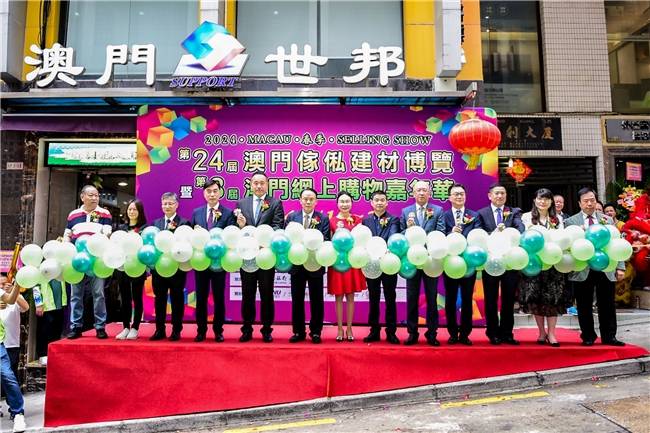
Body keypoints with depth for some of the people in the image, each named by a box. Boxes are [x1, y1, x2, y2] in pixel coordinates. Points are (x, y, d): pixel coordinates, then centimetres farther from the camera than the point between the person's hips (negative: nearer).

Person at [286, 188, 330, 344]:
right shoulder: (291, 217, 6)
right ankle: (298, 332, 21)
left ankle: (315, 332, 19)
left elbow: (326, 241, -7)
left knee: (316, 300, 6)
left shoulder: (323, 218, 0)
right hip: (296, 264, 2)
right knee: (297, 300, 9)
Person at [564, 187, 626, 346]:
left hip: (606, 269, 2)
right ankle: (588, 336, 20)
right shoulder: (570, 222, 3)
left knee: (607, 306, 9)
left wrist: (620, 267, 3)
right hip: (583, 271, -2)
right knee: (585, 307, 7)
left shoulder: (607, 220, 11)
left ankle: (609, 336, 22)